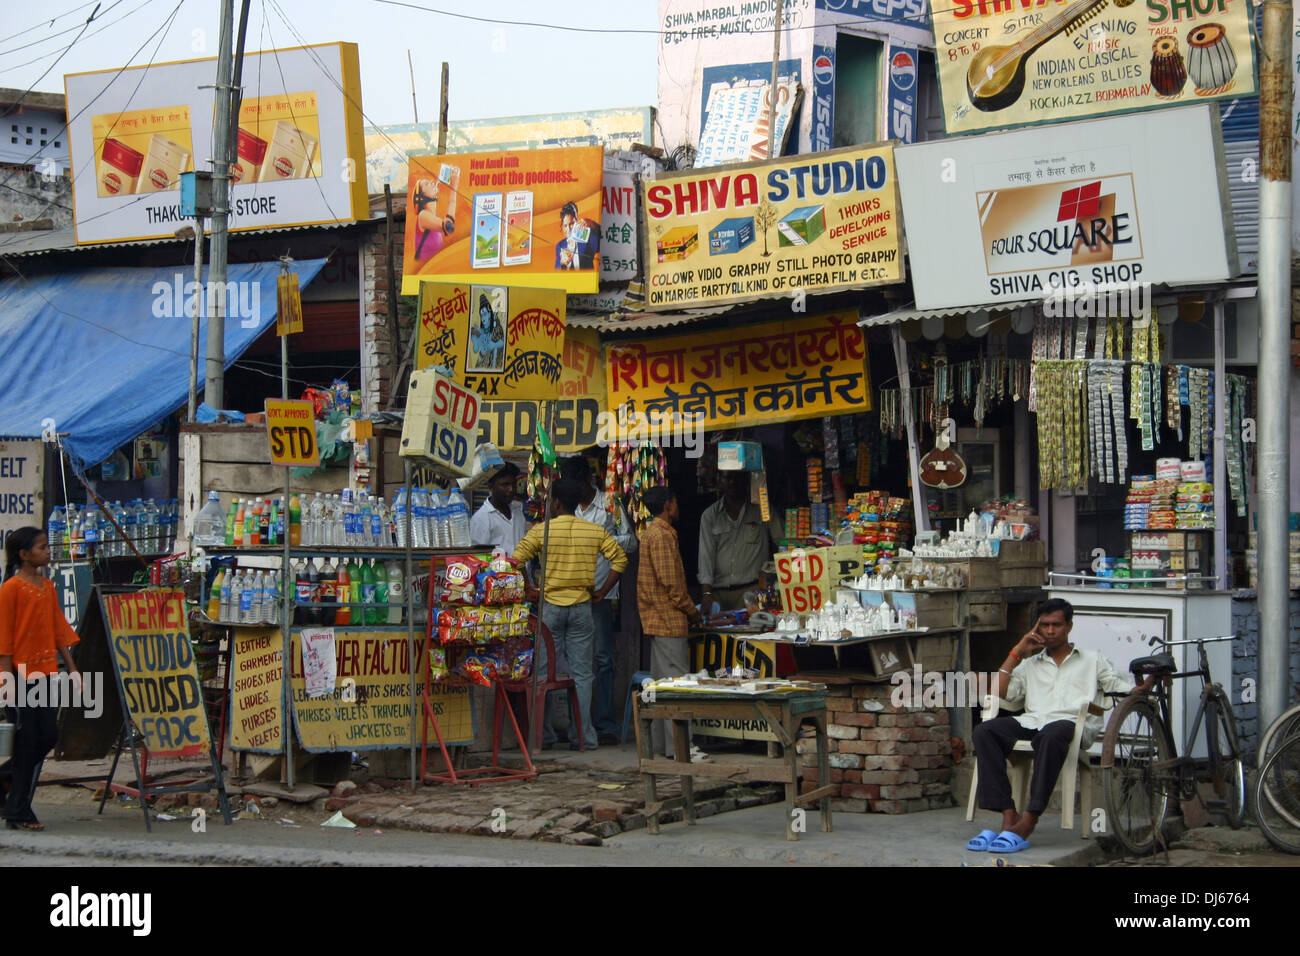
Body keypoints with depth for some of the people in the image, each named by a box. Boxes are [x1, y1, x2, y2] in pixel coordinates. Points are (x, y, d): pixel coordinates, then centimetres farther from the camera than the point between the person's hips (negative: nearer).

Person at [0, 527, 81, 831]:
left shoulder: (47, 586, 12)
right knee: (27, 740, -3)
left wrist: (72, 668, 13)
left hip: (46, 673, 7)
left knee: (48, 736, 3)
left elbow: (59, 629, 16)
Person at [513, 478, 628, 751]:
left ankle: (543, 736, 7)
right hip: (582, 607, 2)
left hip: (550, 606, -2)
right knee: (582, 674, 5)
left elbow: (516, 560, -9)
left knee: (544, 673, 5)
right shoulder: (595, 531, 2)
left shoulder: (541, 530, -6)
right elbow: (620, 559, 3)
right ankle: (584, 736, 4)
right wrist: (602, 592, 8)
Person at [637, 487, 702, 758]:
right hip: (669, 619, -11)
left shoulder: (652, 532, 18)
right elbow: (670, 582, -18)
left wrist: (688, 609, 20)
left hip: (657, 620, 11)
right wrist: (691, 611, -8)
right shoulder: (662, 535, -14)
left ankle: (660, 742, 15)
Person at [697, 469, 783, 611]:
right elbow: (706, 555, 4)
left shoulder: (761, 510, 8)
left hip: (751, 589, -2)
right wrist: (707, 593, -8)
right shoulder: (709, 515, 12)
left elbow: (783, 545, 10)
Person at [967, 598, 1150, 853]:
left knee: (1052, 735, -42)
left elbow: (1125, 690, 16)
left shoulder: (1092, 660, 25)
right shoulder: (1030, 664, 31)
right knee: (985, 731, -27)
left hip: (1073, 724, -3)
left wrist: (1147, 685, -5)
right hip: (1031, 722, 4)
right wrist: (1017, 652, 18)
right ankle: (1009, 817, -36)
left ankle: (1026, 824, -44)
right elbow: (1000, 692, 17)